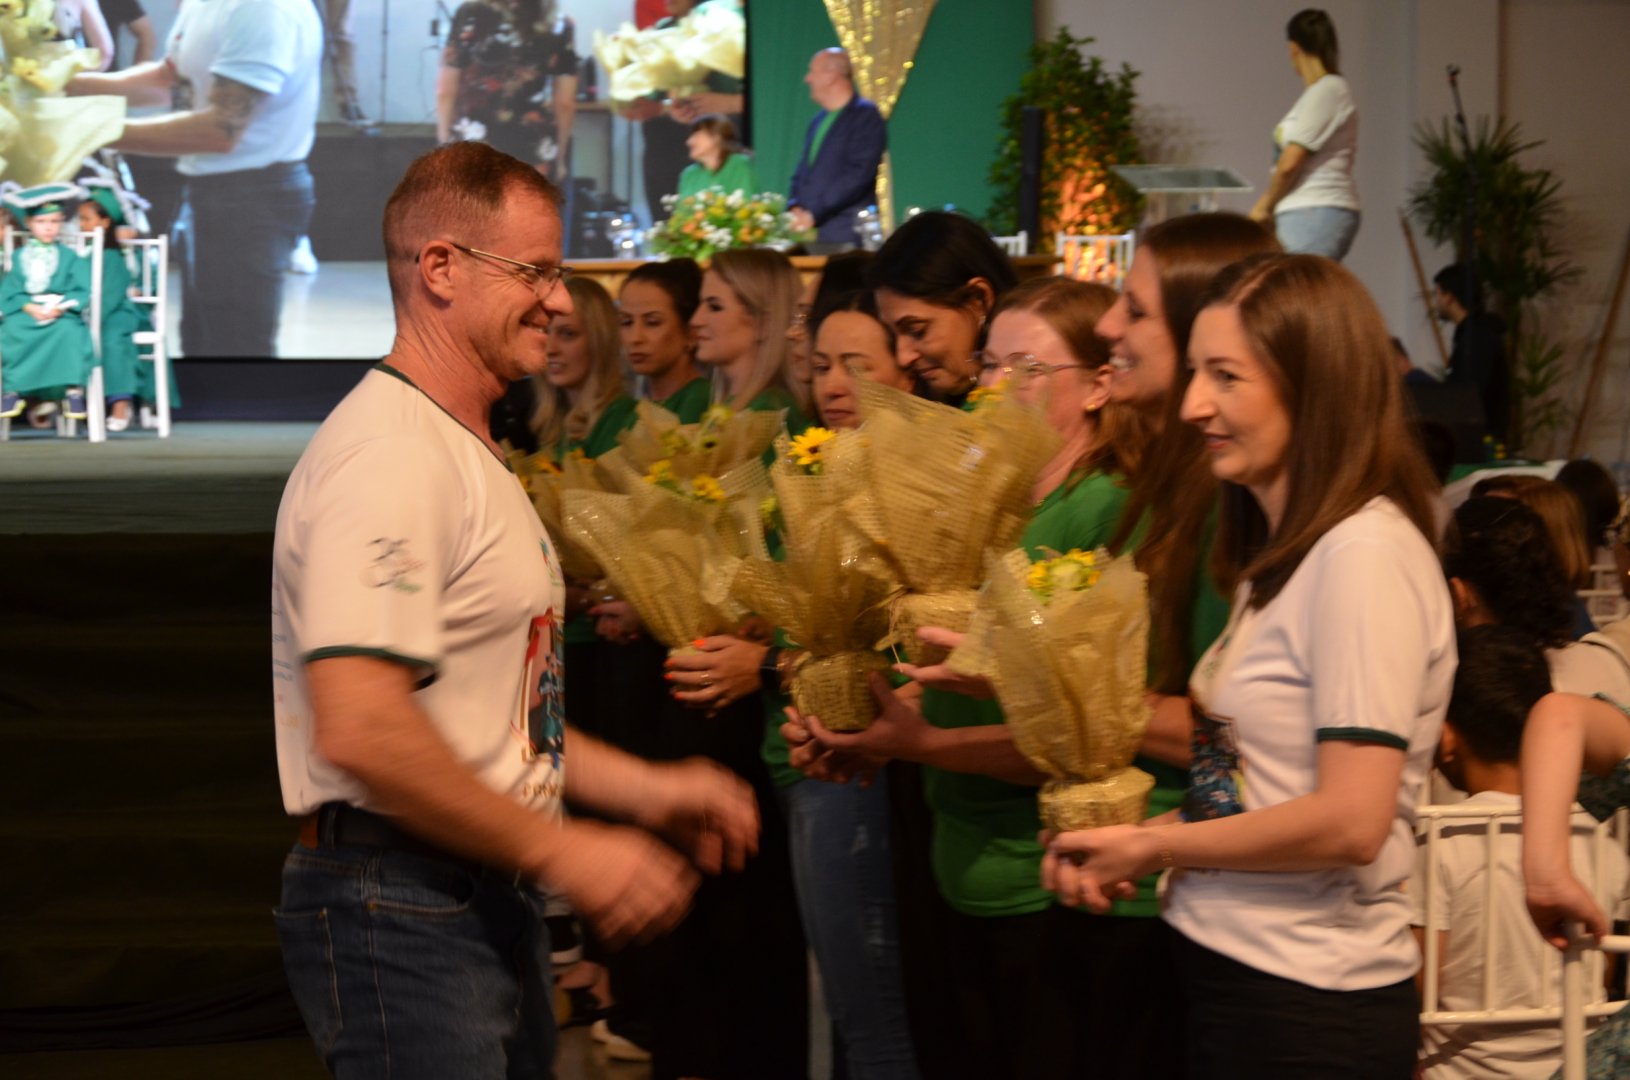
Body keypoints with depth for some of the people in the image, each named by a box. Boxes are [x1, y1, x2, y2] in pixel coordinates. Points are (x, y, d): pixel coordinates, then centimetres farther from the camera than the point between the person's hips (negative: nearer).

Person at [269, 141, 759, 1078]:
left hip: (493, 897, 10)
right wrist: (560, 852, -19)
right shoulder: (390, 455, -17)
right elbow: (359, 730, -27)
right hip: (402, 907, -10)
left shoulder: (473, 455, 18)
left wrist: (641, 788, 13)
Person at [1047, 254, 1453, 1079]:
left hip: (1308, 1011, -8)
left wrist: (1153, 846, -11)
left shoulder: (1365, 553, -16)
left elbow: (1351, 820, -22)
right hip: (1223, 973, 8)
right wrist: (1124, 840, -1)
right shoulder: (1279, 553, 12)